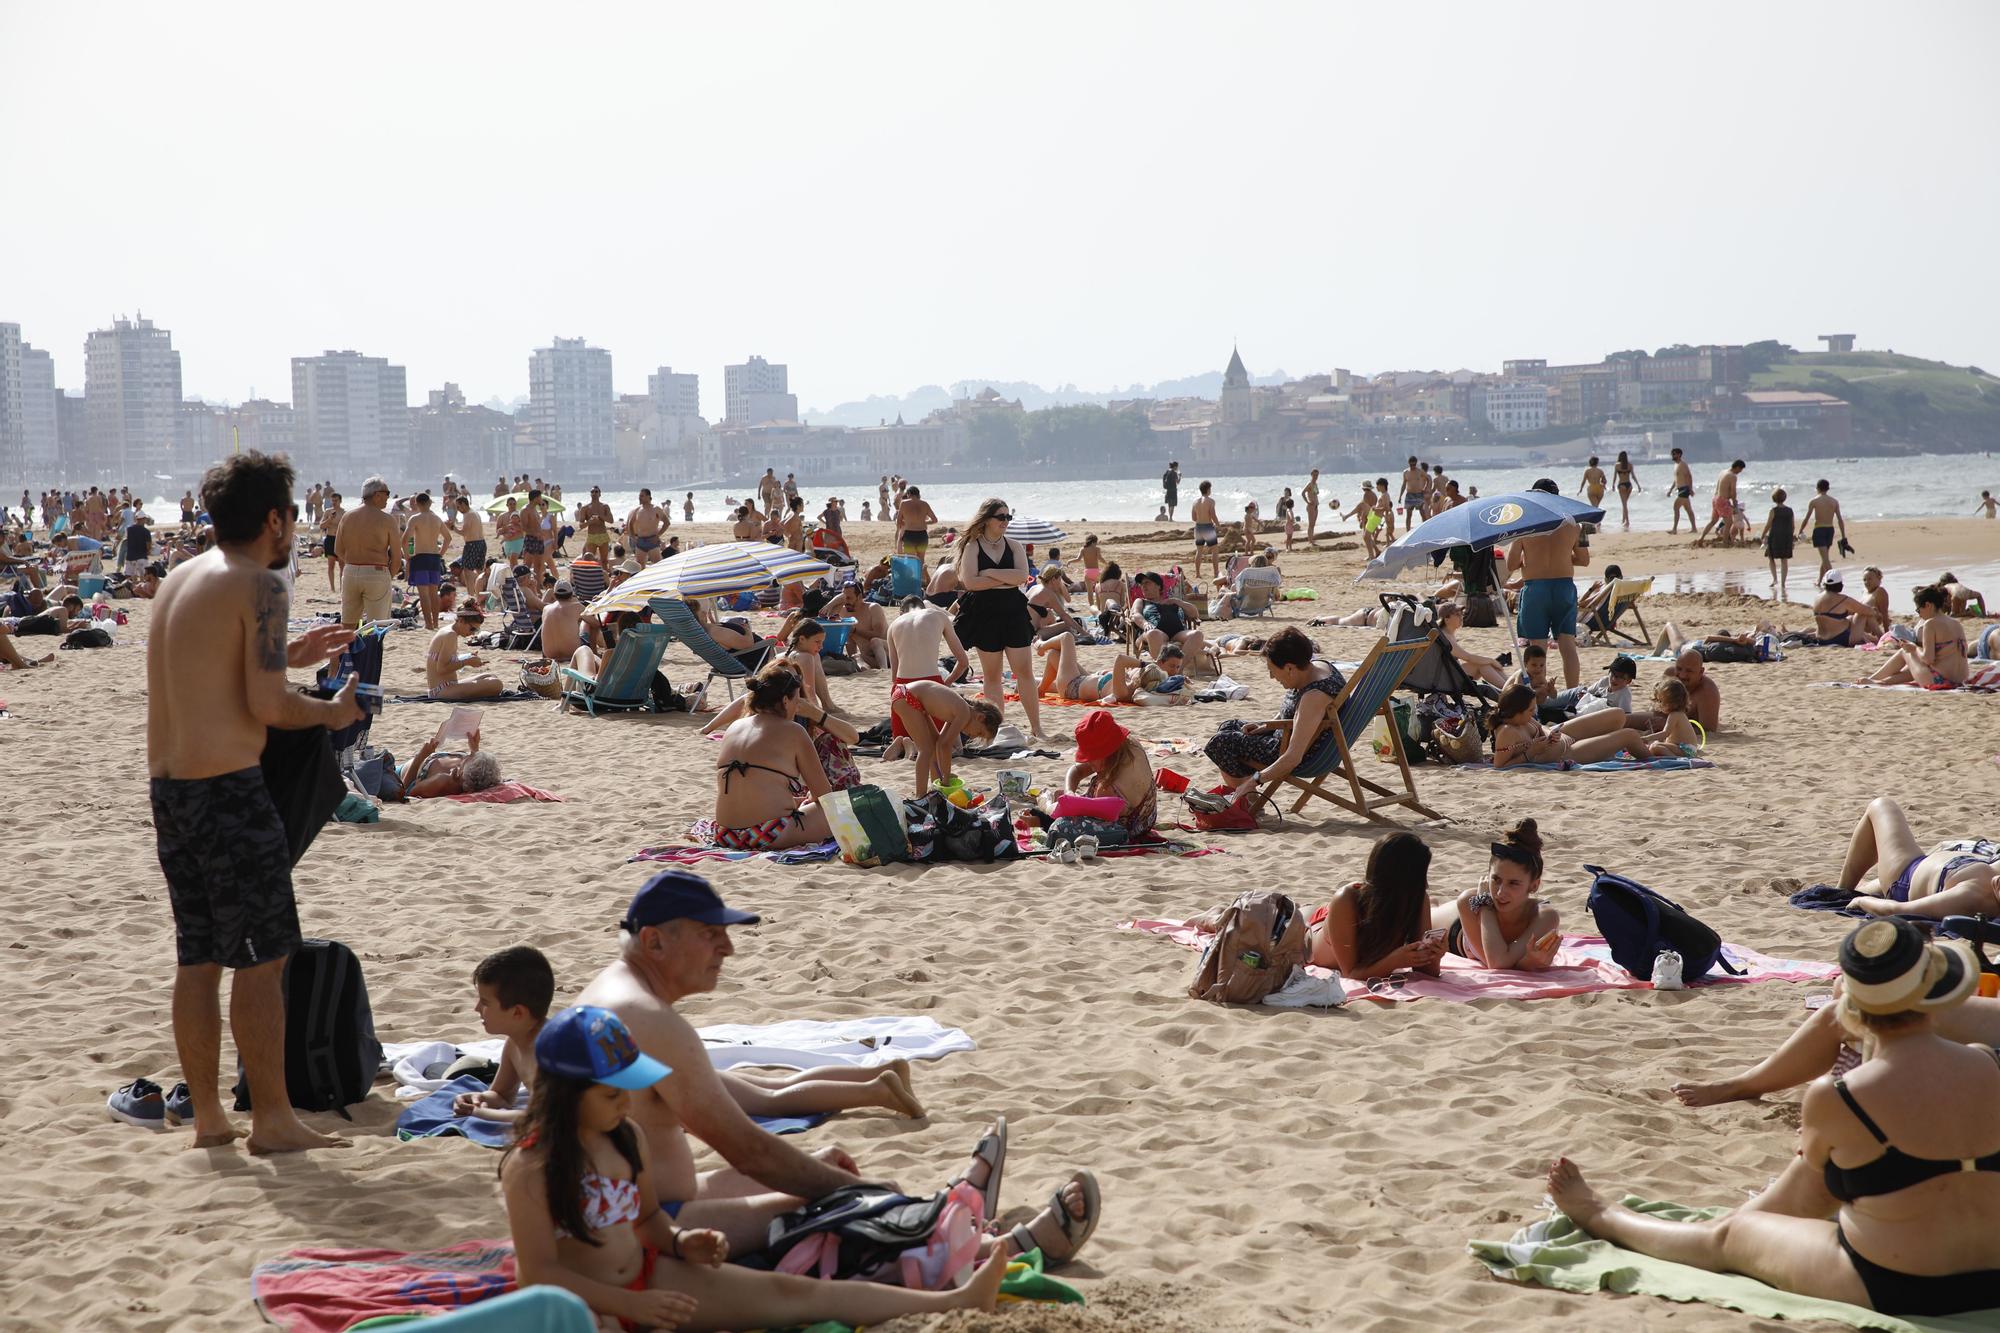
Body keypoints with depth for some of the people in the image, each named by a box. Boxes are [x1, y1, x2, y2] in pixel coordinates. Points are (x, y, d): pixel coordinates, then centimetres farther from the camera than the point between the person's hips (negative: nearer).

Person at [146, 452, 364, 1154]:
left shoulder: (179, 579, 15)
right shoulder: (259, 586, -11)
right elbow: (266, 705, -17)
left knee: (197, 957, 13)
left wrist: (287, 656, 28)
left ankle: (206, 1115, 19)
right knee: (263, 958, -1)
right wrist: (331, 711, 1)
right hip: (228, 787, -9)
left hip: (167, 786, 9)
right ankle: (271, 1118, 3)